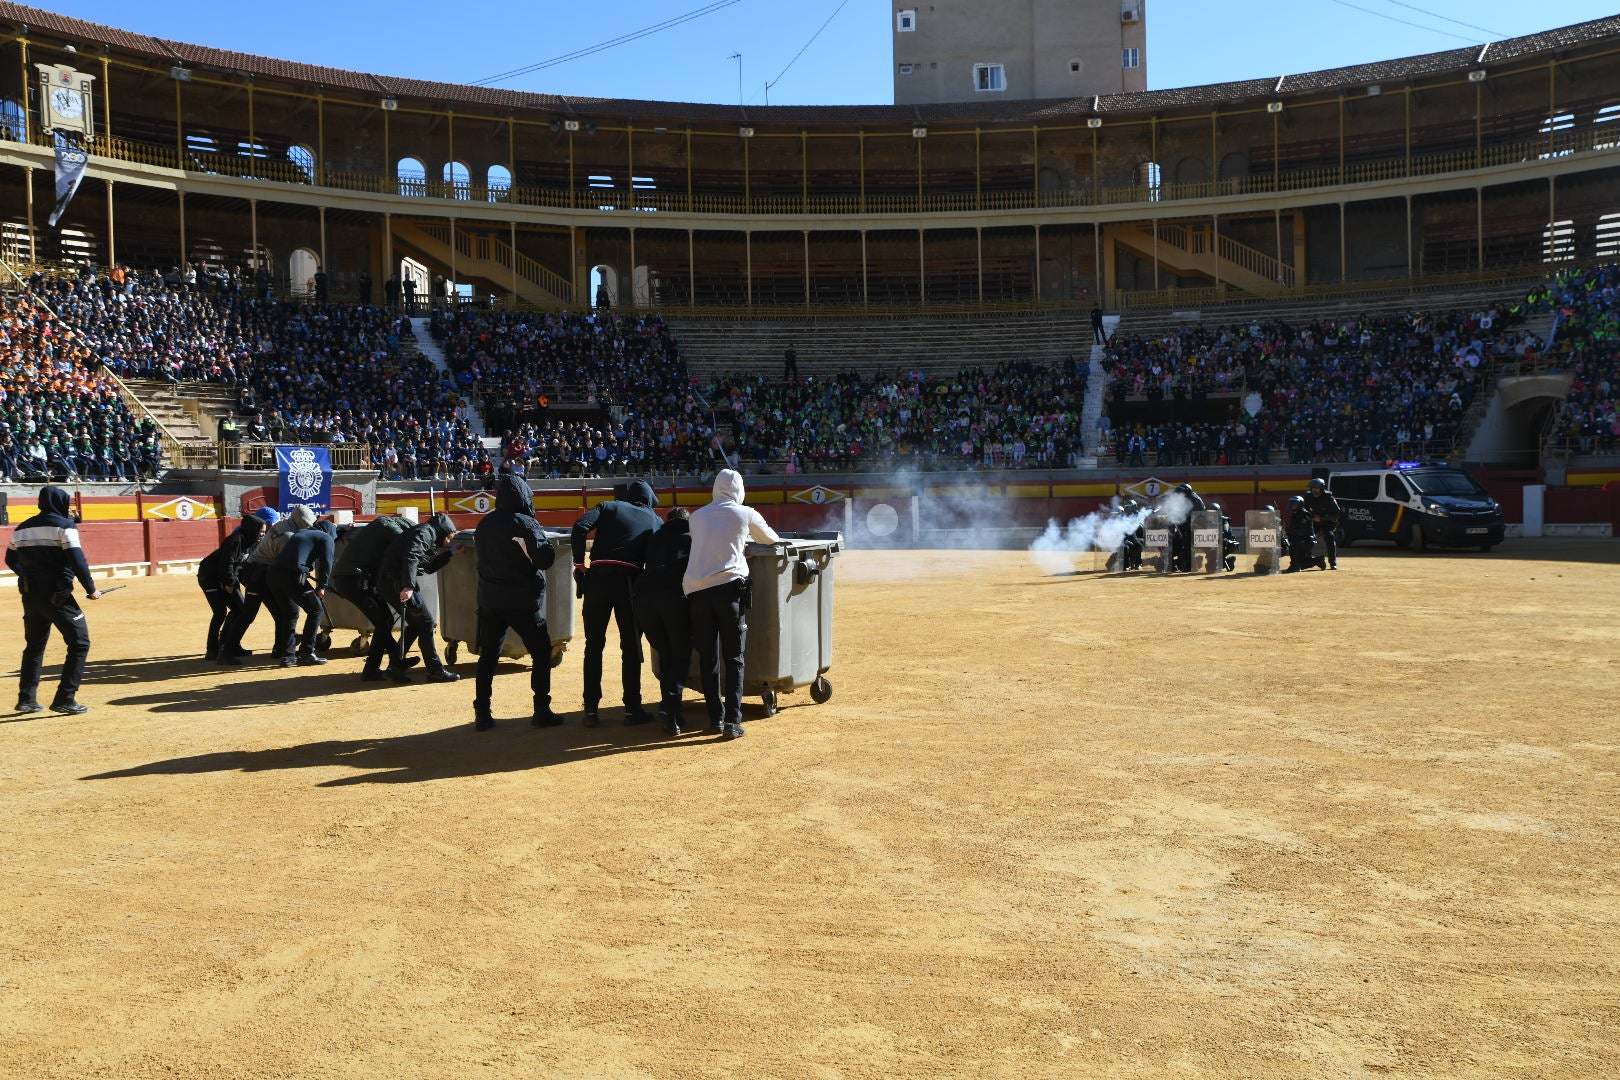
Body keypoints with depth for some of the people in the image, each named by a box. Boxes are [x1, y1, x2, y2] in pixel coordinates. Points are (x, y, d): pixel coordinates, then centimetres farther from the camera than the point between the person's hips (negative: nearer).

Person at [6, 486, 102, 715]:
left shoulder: (23, 528, 12)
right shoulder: (64, 525, -7)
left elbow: (11, 559, 19)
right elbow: (77, 559, -15)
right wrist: (91, 589, -7)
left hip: (30, 594, 7)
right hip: (56, 595, -7)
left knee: (34, 645, 20)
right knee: (79, 642, 0)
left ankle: (26, 699, 19)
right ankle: (64, 699, -6)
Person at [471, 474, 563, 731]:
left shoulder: (485, 523, 5)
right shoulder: (525, 524, -13)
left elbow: (480, 550, 14)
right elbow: (545, 559, -19)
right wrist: (545, 543, -1)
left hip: (489, 600, 5)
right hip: (523, 601, -5)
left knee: (487, 655, 12)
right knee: (541, 652, 8)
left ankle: (482, 714, 10)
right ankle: (541, 711, 6)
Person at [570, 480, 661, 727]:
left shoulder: (608, 507, 16)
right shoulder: (654, 520, 18)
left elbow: (579, 528, -2)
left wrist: (579, 563, 5)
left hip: (597, 578, 1)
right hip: (629, 582, -1)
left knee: (594, 646, 8)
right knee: (631, 647, 9)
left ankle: (591, 710, 8)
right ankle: (632, 709, 10)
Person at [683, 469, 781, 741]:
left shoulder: (697, 516, 18)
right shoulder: (745, 514, 10)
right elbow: (772, 539, 24)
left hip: (696, 590, 3)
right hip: (729, 588, -3)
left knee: (708, 658, 10)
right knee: (733, 657, 2)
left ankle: (715, 719, 11)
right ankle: (732, 721, -5)